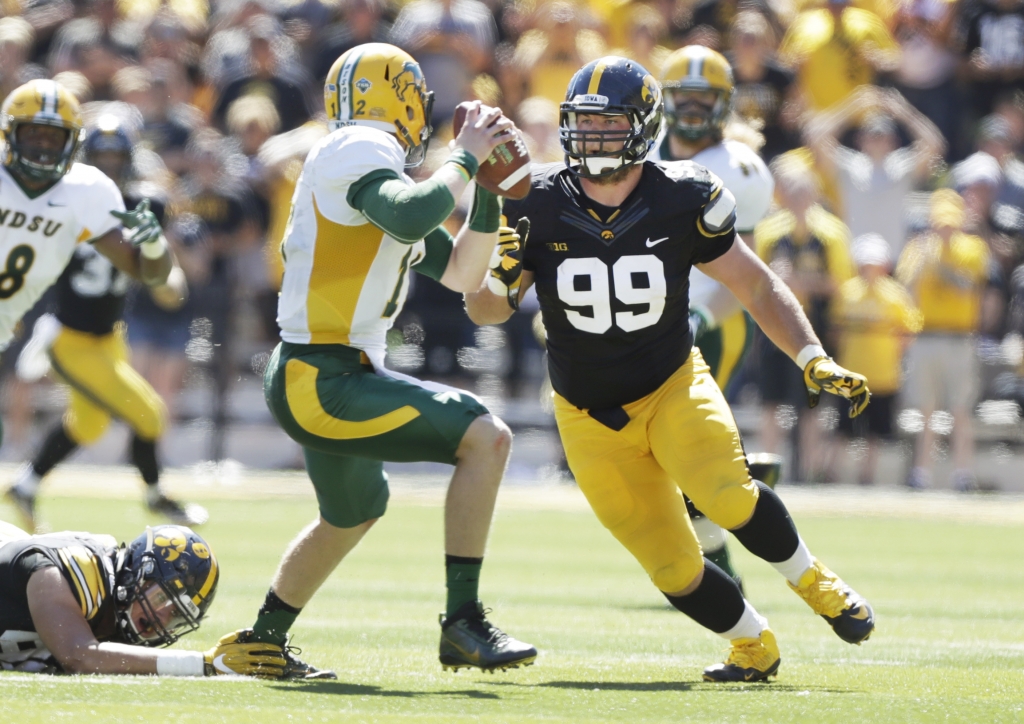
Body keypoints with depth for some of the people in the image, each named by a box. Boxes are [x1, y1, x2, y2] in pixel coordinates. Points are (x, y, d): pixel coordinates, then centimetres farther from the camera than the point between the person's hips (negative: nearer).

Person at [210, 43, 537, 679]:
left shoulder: (381, 172, 17)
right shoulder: (359, 150, -12)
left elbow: (462, 272, 21)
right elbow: (409, 219, -31)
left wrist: (488, 187, 11)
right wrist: (464, 158, -17)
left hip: (321, 381, 11)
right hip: (322, 382, -11)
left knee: (355, 512, 32)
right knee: (486, 436, -16)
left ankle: (264, 641, 47)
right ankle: (464, 623, -15)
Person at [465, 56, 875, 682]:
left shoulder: (683, 199, -12)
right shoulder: (537, 206, -11)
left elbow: (758, 286, -2)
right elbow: (484, 312, -3)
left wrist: (814, 359, -13)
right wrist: (500, 281, -26)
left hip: (673, 386, -1)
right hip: (591, 416, 1)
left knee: (726, 494, -30)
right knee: (674, 570, -3)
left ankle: (814, 583, -2)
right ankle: (755, 646, 25)